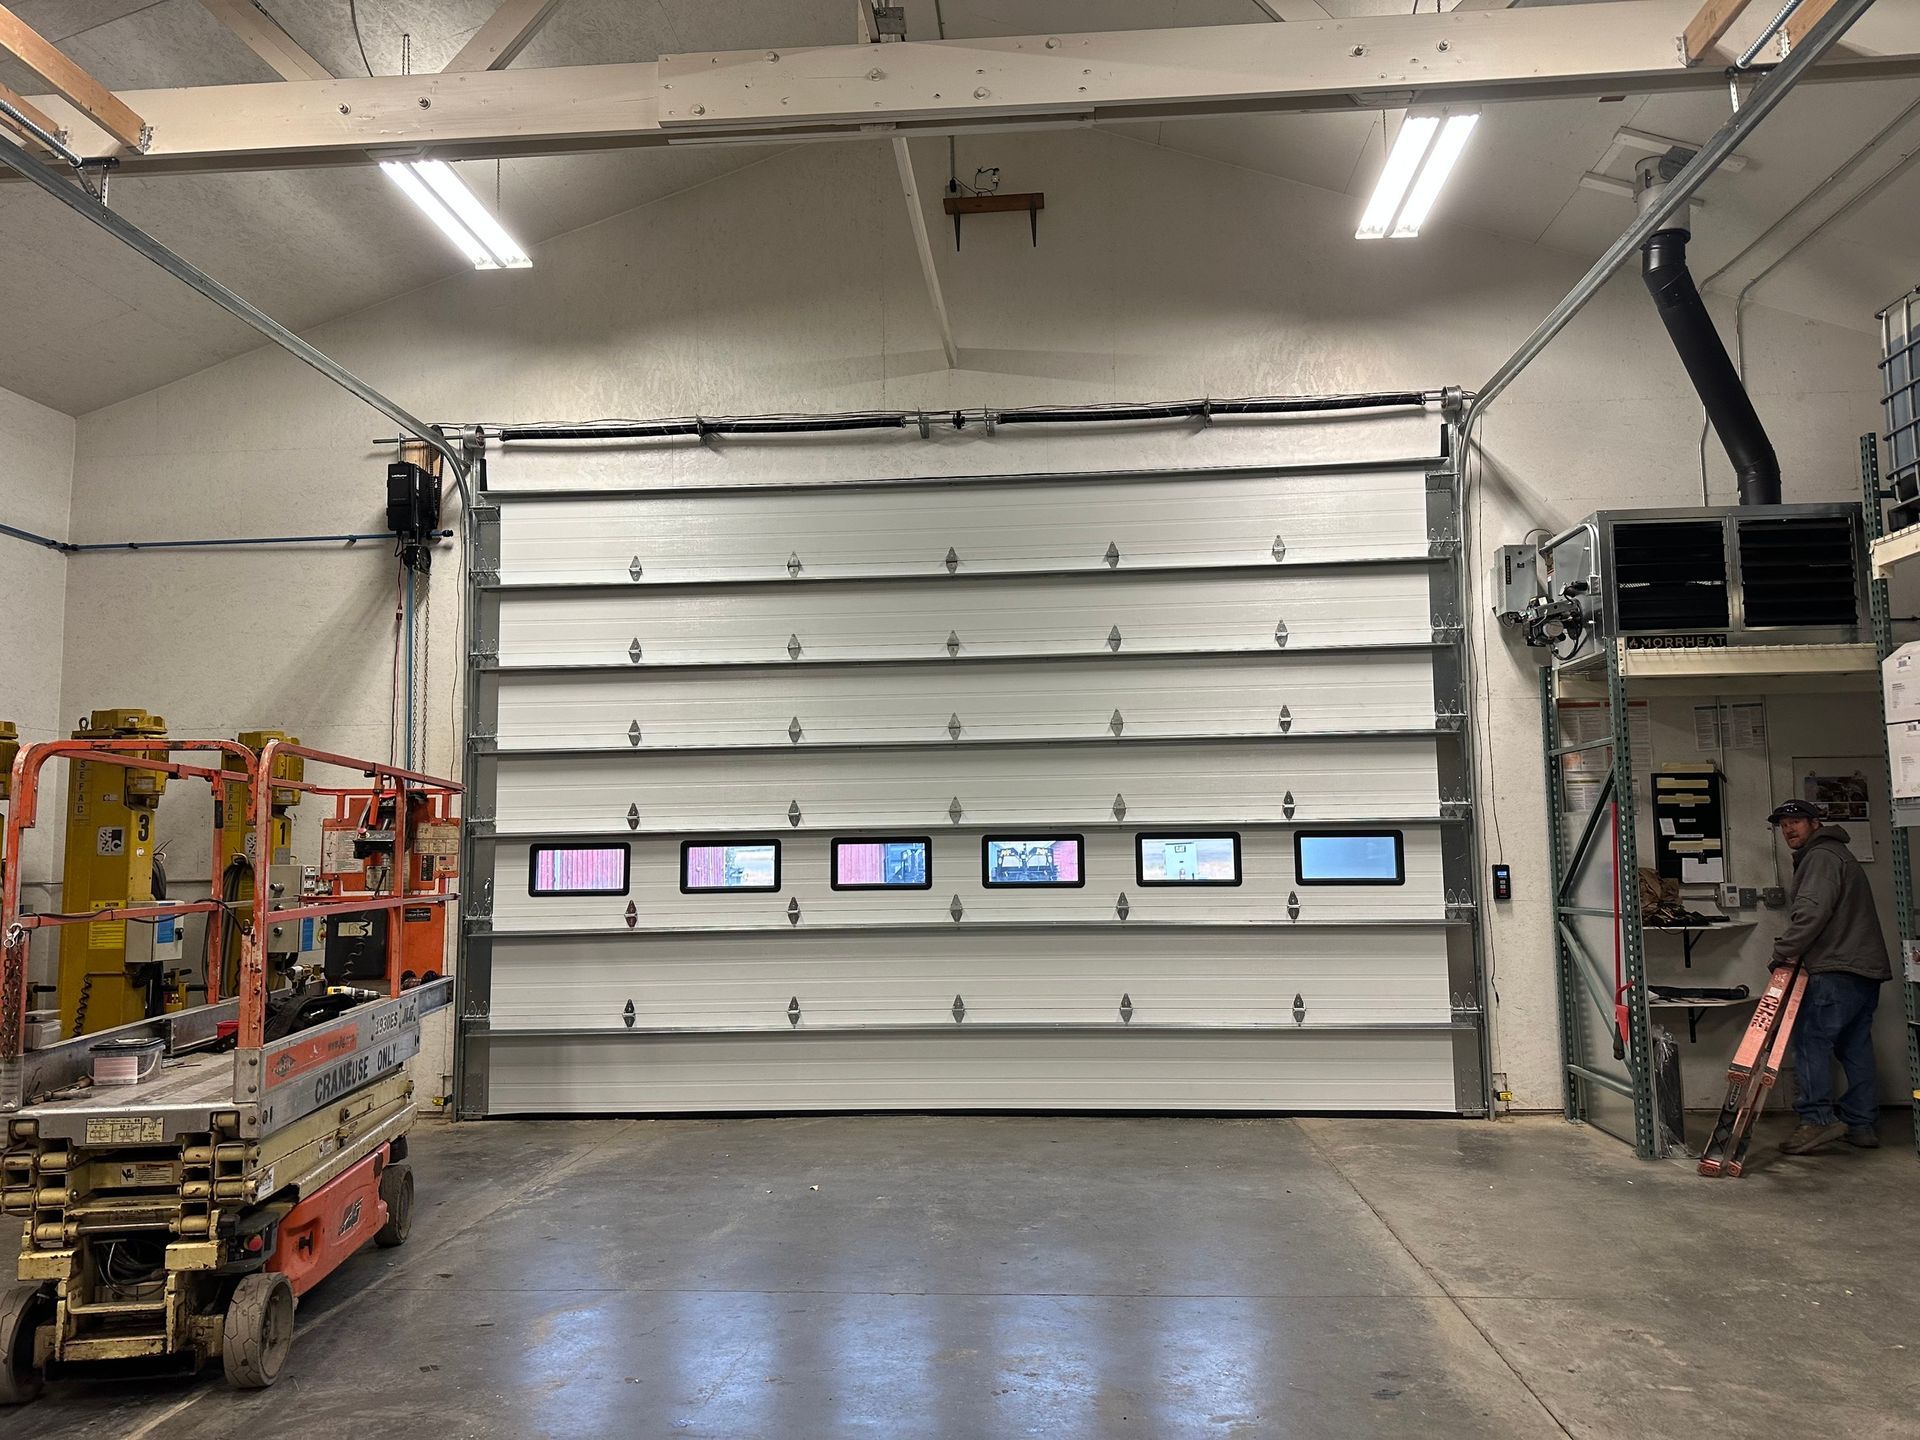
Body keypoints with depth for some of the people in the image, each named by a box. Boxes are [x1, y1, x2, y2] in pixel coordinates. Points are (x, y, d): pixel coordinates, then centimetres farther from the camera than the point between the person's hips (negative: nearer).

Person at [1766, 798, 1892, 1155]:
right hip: (1864, 969, 11)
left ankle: (1818, 1118, -13)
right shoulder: (1836, 854, 25)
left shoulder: (1821, 857, -8)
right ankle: (1861, 1123, 14)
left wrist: (1783, 951, -14)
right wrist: (1794, 952, 18)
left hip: (1837, 971, -11)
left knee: (1811, 1039, -10)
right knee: (1855, 1046, 11)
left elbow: (1812, 911, -20)